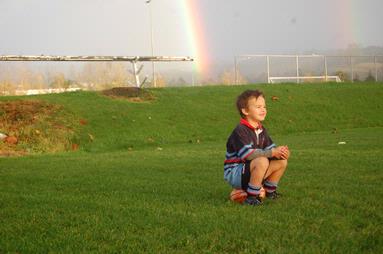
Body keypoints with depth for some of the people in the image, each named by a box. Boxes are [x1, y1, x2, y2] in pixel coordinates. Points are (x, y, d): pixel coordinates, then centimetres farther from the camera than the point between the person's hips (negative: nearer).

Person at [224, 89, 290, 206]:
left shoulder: (261, 130, 9)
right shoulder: (240, 131, -20)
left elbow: (271, 148, 5)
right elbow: (247, 154, -30)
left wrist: (280, 152, -20)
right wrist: (272, 152, -28)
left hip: (250, 170, 8)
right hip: (233, 173, -8)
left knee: (282, 161, -2)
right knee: (262, 161, -34)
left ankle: (269, 191, 16)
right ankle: (252, 197, -23)